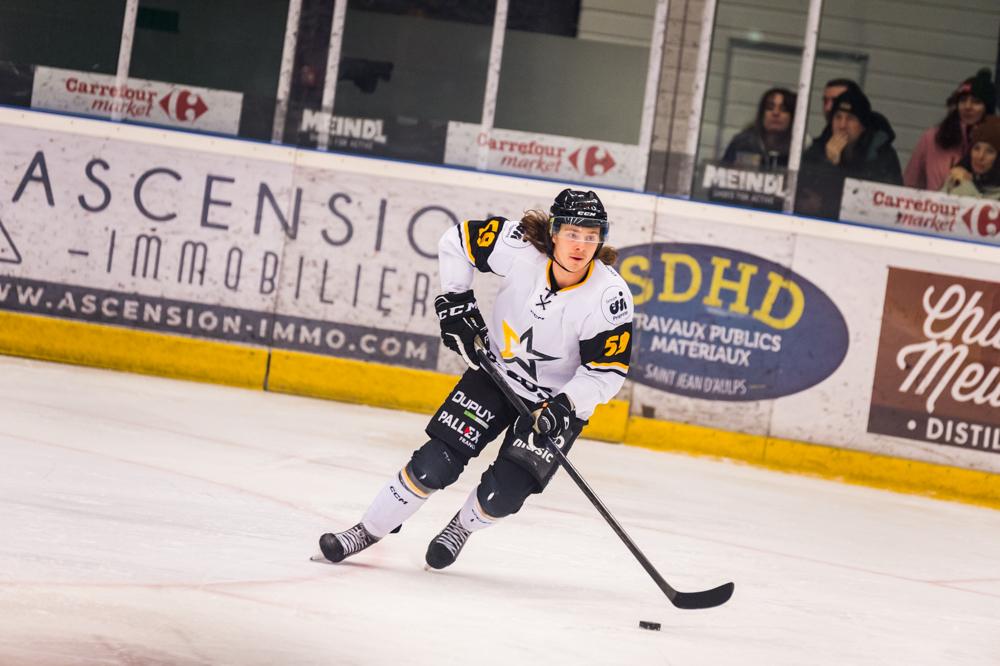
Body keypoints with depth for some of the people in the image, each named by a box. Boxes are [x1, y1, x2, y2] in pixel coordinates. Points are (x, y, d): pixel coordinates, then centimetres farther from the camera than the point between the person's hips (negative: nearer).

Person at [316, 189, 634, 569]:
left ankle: (462, 528, 25)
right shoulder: (520, 246, -22)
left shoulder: (611, 298, -26)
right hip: (496, 372, 2)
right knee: (434, 465, -6)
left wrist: (563, 407, -29)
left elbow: (607, 372, -17)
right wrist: (456, 303, -8)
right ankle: (367, 531, 12)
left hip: (559, 399, -2)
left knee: (502, 495, -10)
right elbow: (458, 241, -5)